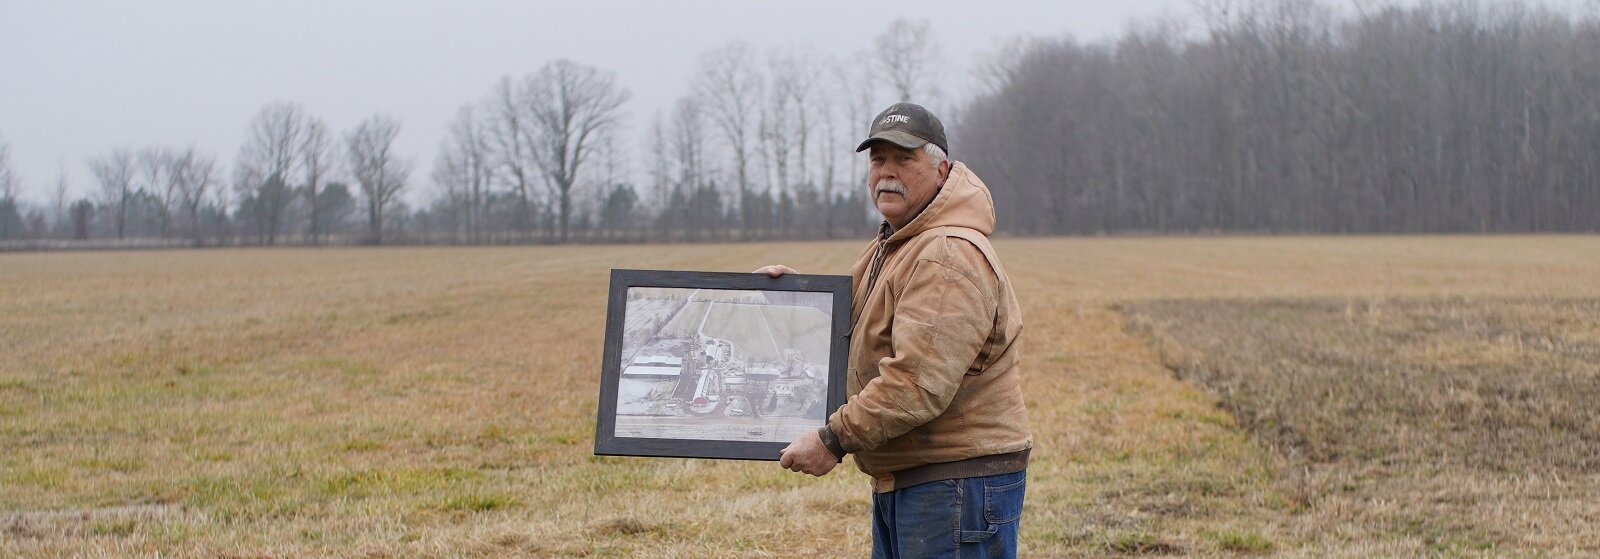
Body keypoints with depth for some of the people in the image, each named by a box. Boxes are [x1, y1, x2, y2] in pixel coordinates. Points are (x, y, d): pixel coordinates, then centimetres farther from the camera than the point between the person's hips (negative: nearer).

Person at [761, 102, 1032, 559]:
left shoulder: (950, 256, -19)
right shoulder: (890, 247, 18)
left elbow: (919, 380, -27)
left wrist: (835, 439, -24)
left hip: (959, 484, -11)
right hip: (897, 479, 11)